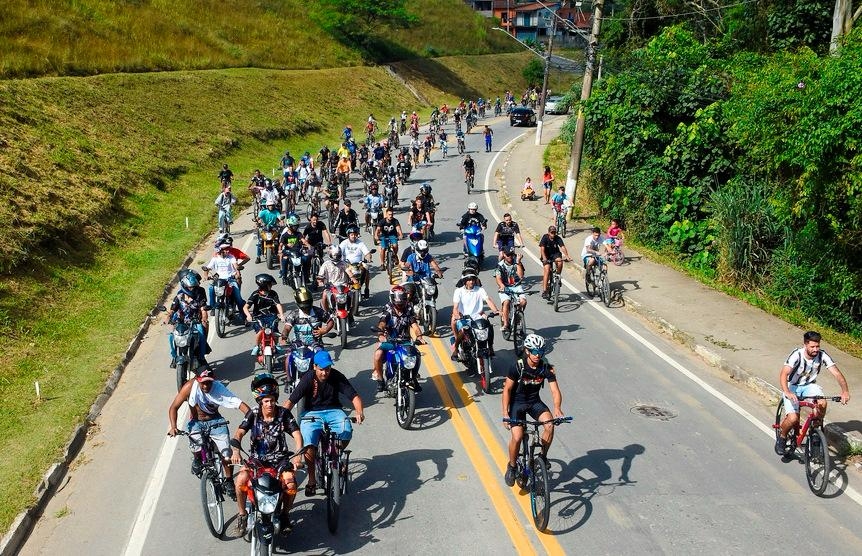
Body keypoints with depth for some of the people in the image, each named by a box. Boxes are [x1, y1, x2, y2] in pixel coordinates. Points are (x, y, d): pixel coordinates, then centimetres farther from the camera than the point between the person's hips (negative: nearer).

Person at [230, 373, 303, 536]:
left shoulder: (284, 414, -8)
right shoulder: (253, 414, -6)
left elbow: (297, 434, -15)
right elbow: (239, 433, -15)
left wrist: (297, 455, -32)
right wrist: (235, 451, -34)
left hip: (279, 458, 0)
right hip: (257, 458, 1)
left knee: (290, 481, -27)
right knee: (241, 479, -27)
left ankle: (285, 513, 3)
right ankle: (242, 514, -1)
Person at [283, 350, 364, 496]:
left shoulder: (337, 377, -7)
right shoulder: (308, 379, -11)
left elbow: (354, 396, -9)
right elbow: (291, 401, -15)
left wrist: (359, 412, -29)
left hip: (333, 411, 1)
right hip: (312, 413, -1)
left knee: (346, 432, -30)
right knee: (309, 444, -27)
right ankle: (312, 480, -9)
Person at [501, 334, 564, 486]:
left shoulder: (547, 368, -13)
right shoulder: (518, 366, -20)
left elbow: (555, 390, -17)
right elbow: (507, 389, -14)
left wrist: (557, 408, -36)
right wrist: (505, 413, -22)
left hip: (534, 402, 3)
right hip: (517, 402, -2)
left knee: (550, 424, -26)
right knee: (517, 437, -20)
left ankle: (543, 455, -2)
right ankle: (511, 467, 7)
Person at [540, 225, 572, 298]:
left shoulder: (558, 238, -15)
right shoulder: (545, 237, -18)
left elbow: (563, 247, -25)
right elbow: (542, 249, -27)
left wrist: (567, 256, -41)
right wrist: (544, 258, -42)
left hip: (555, 253, 2)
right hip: (547, 255, -2)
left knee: (560, 262, -32)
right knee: (547, 271, -19)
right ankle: (544, 290, -19)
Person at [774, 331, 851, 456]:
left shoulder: (822, 355, -17)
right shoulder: (796, 355, -27)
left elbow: (837, 373, -21)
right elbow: (783, 374, -39)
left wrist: (845, 391, -39)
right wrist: (787, 392, -56)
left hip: (809, 385, 3)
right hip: (792, 387, -3)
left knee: (822, 403, -29)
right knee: (793, 419, -22)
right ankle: (781, 436, 10)